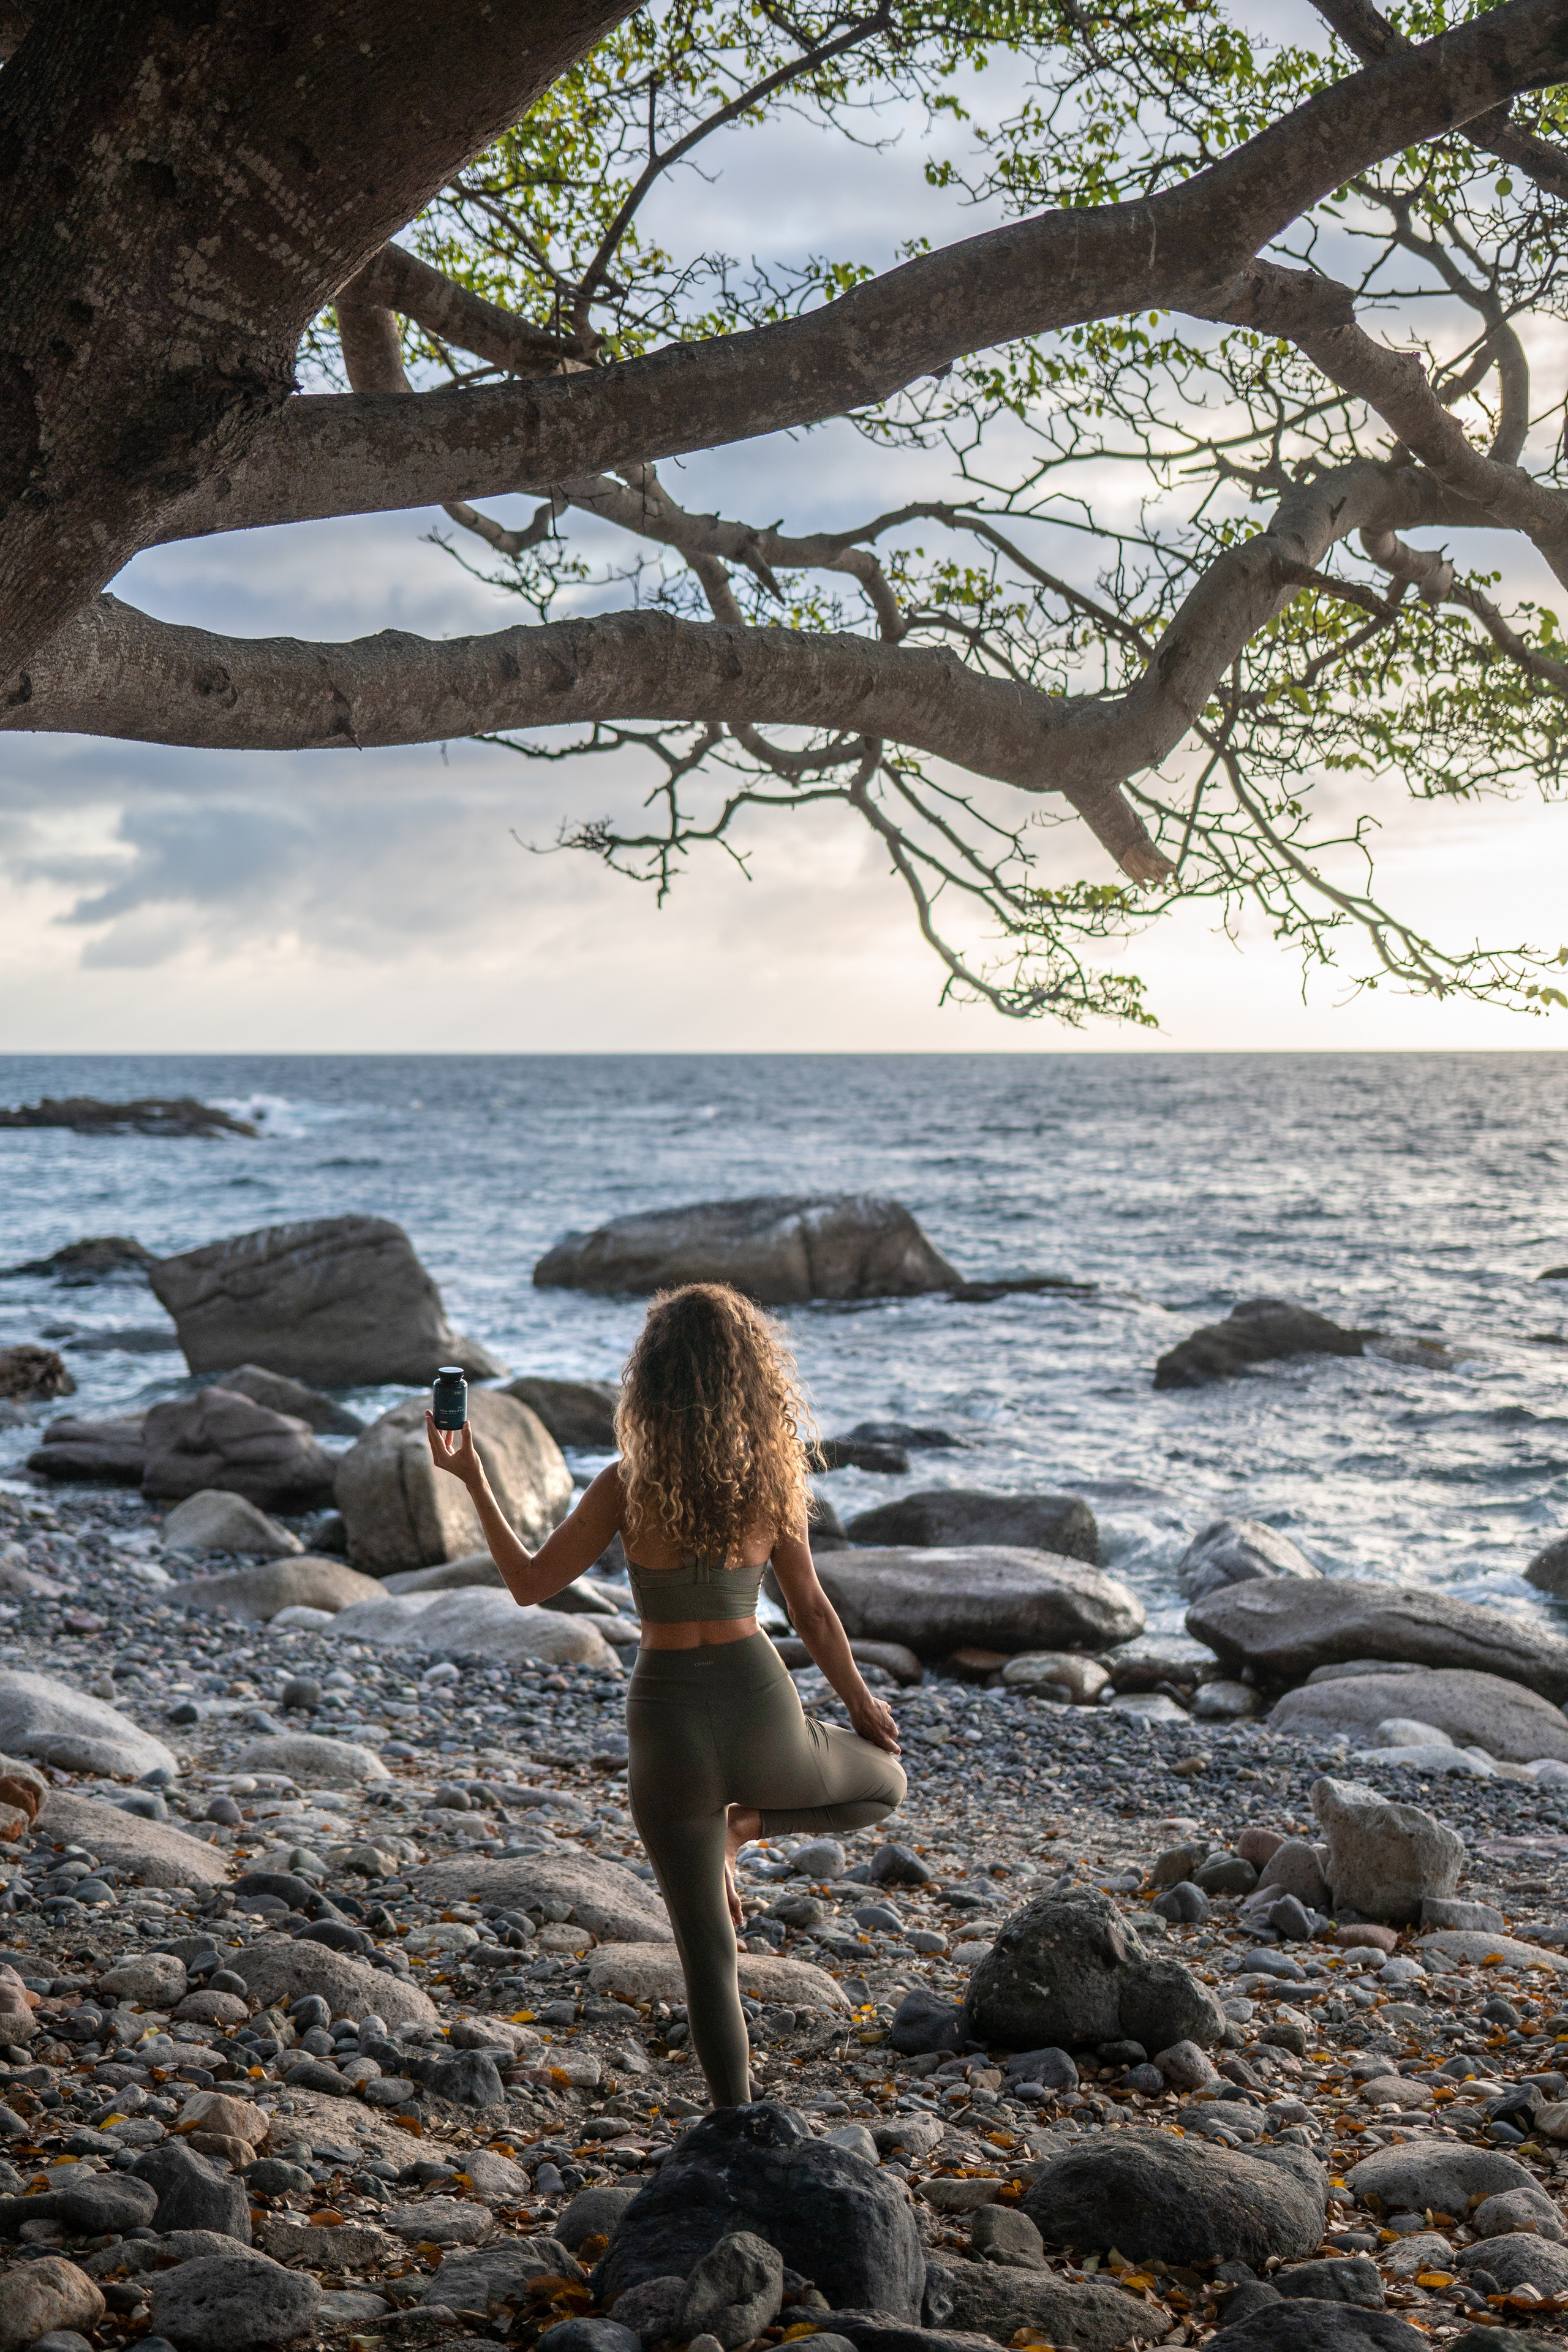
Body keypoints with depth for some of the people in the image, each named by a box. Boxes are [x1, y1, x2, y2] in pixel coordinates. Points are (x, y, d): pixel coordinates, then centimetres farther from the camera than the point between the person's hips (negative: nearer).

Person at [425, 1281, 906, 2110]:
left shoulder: (627, 1487, -12)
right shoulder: (772, 1479, -5)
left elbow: (528, 1583, -3)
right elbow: (811, 1611, 4)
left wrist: (473, 1482, 3)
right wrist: (861, 1703, 19)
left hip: (668, 1724, 0)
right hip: (760, 1712, 0)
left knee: (707, 1949, 12)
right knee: (883, 1784, 31)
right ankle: (738, 1827, 11)